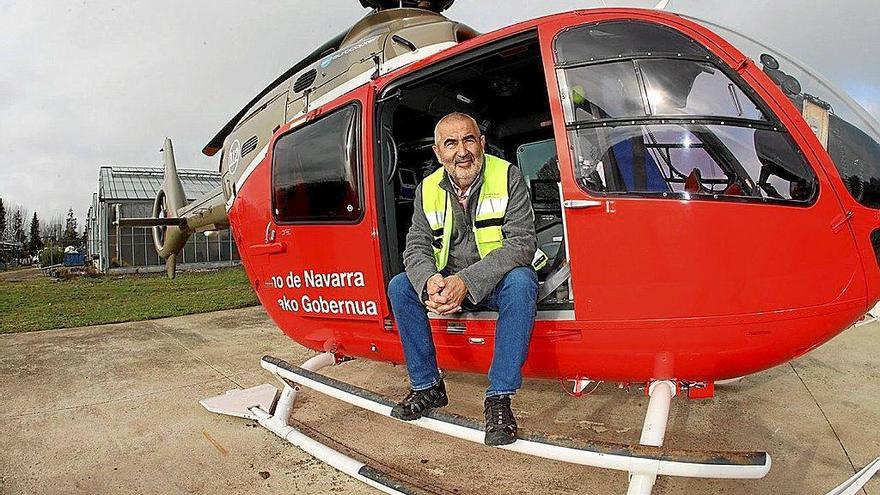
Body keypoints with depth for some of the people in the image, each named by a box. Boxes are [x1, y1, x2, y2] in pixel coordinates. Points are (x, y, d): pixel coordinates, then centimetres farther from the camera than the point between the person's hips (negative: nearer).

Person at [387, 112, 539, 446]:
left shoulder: (508, 176, -13)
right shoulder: (428, 189, -1)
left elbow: (522, 242, -23)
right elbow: (416, 247, -4)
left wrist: (467, 280, -35)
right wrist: (429, 282, -30)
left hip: (497, 280, -3)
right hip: (449, 282, 4)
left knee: (521, 282, -35)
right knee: (400, 286, -15)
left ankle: (499, 396, -27)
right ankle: (427, 386, -4)